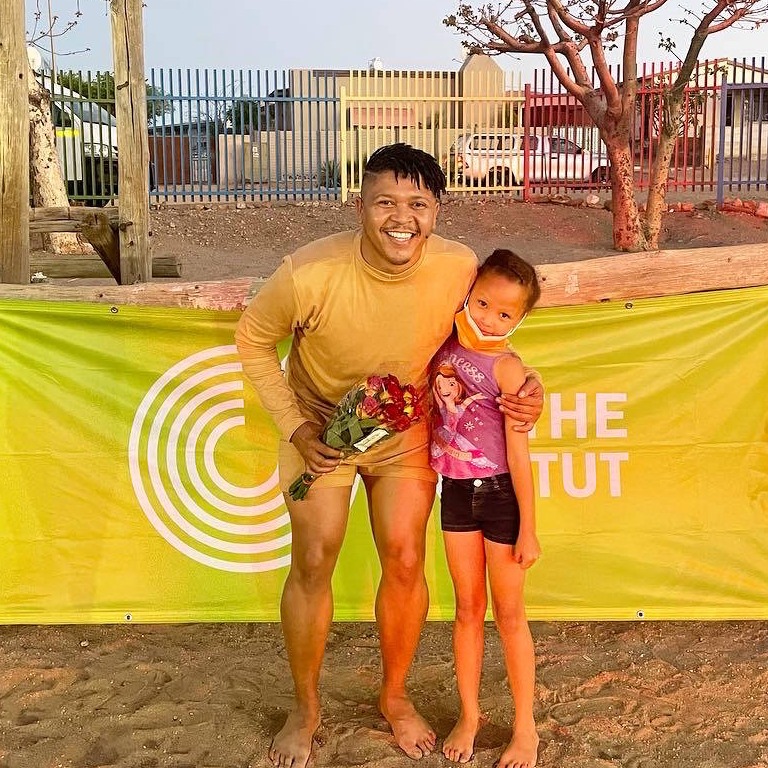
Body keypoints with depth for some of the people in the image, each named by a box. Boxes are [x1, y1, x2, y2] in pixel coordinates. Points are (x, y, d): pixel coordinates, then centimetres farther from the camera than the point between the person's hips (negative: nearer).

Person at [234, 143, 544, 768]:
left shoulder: (460, 269, -25)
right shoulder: (311, 274, -32)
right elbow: (253, 340, -12)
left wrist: (524, 383, -19)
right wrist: (294, 428, -18)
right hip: (321, 423, -2)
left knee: (405, 562, 5)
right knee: (313, 565, 1)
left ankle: (395, 696, 31)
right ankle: (306, 709, 25)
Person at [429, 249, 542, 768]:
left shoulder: (507, 368, -18)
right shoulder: (445, 341, -2)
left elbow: (518, 453, -17)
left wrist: (528, 529, -14)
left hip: (500, 494, -5)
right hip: (455, 492, 5)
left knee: (508, 613, 7)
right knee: (468, 608, 16)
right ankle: (470, 715, 31)